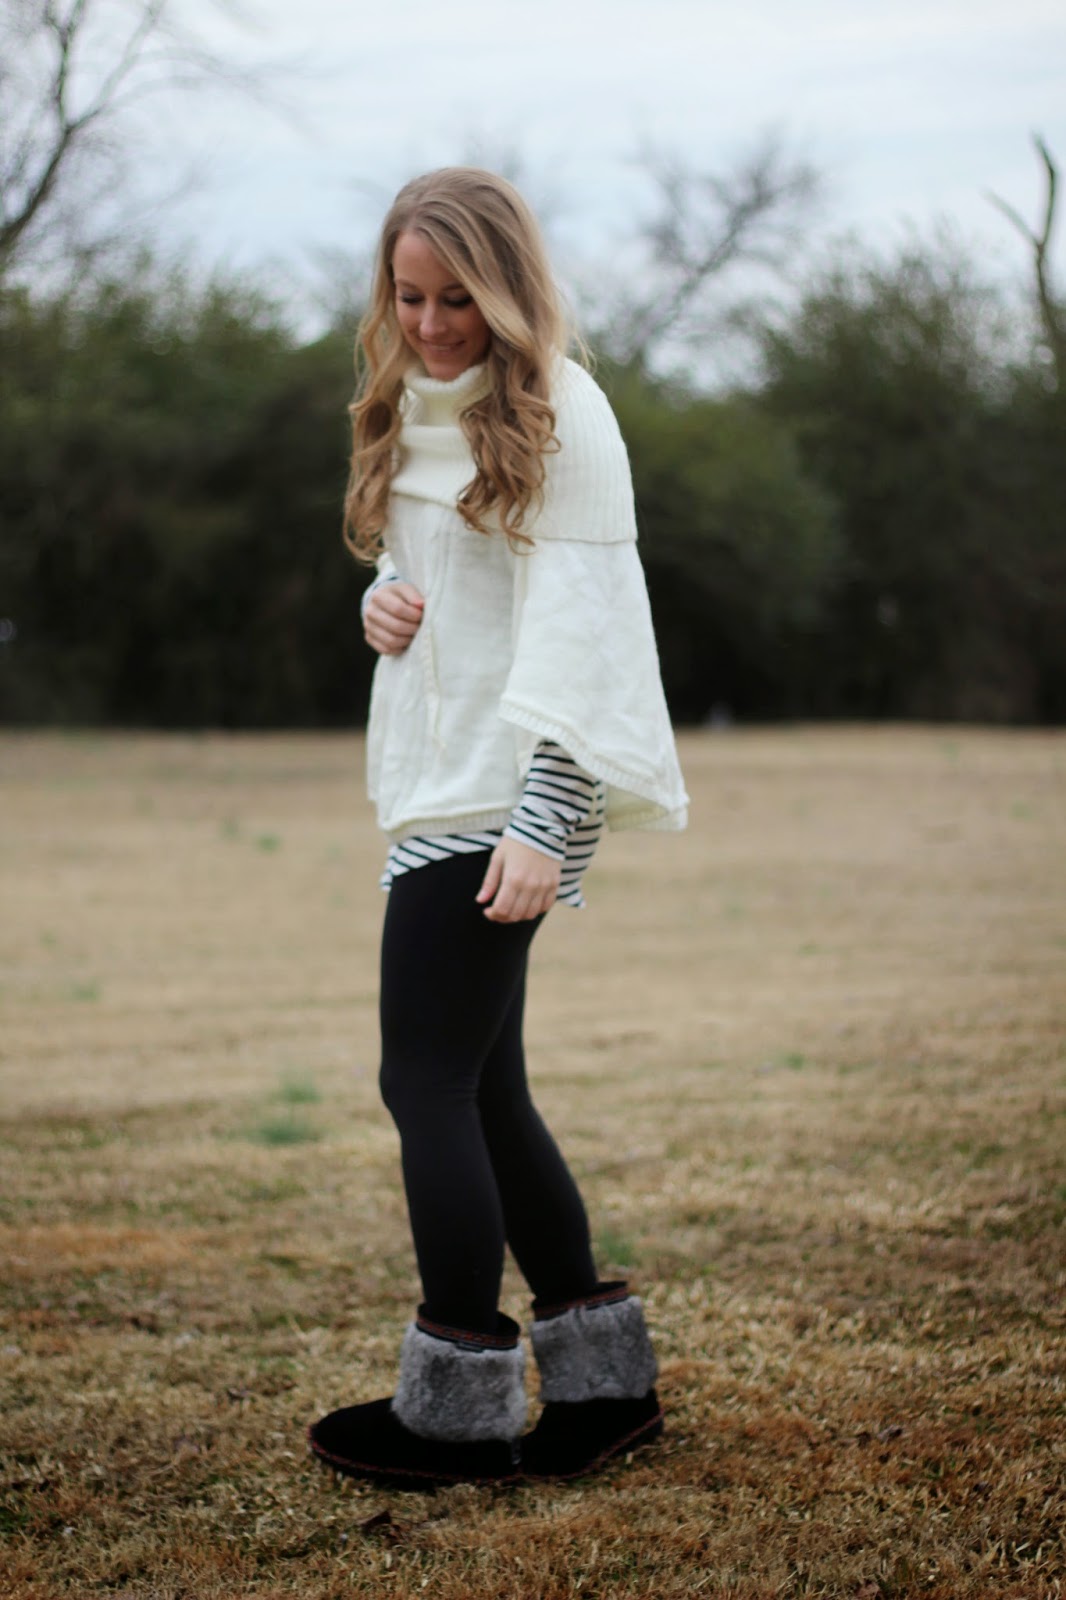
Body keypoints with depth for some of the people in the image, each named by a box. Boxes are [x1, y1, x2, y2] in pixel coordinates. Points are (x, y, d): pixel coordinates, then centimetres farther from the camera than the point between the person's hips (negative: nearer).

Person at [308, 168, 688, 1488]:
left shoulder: (558, 416, -10)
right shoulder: (413, 412, 15)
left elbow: (576, 632, -16)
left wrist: (544, 825, -22)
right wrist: (380, 606, 2)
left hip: (502, 796, -9)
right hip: (432, 788, 9)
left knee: (428, 1086, -7)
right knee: (481, 1094, 11)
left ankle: (461, 1410, 4)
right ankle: (603, 1382, 21)